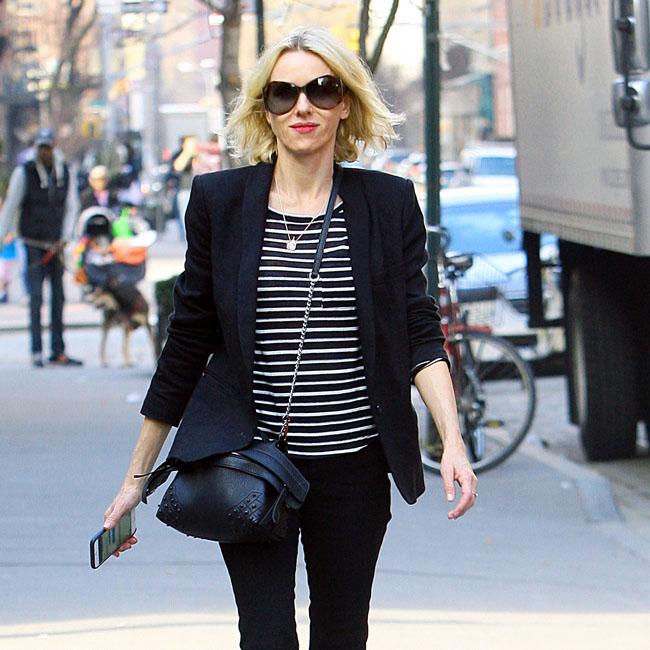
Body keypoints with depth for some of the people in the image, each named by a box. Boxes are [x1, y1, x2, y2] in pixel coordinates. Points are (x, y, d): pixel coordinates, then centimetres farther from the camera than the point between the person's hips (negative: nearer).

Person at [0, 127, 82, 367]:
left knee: (58, 296, 5)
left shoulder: (64, 171, 3)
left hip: (56, 244, 4)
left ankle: (58, 351, 10)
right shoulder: (24, 172, -8)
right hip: (34, 242, -4)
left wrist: (65, 237, -2)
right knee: (36, 296, -8)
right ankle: (36, 352, -5)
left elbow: (71, 206, 8)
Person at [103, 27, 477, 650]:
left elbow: (420, 334, 0)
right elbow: (187, 343, 6)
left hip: (354, 464, 1)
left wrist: (452, 440, -16)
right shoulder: (220, 200, 2)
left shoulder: (388, 202, 3)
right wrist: (137, 476, 8)